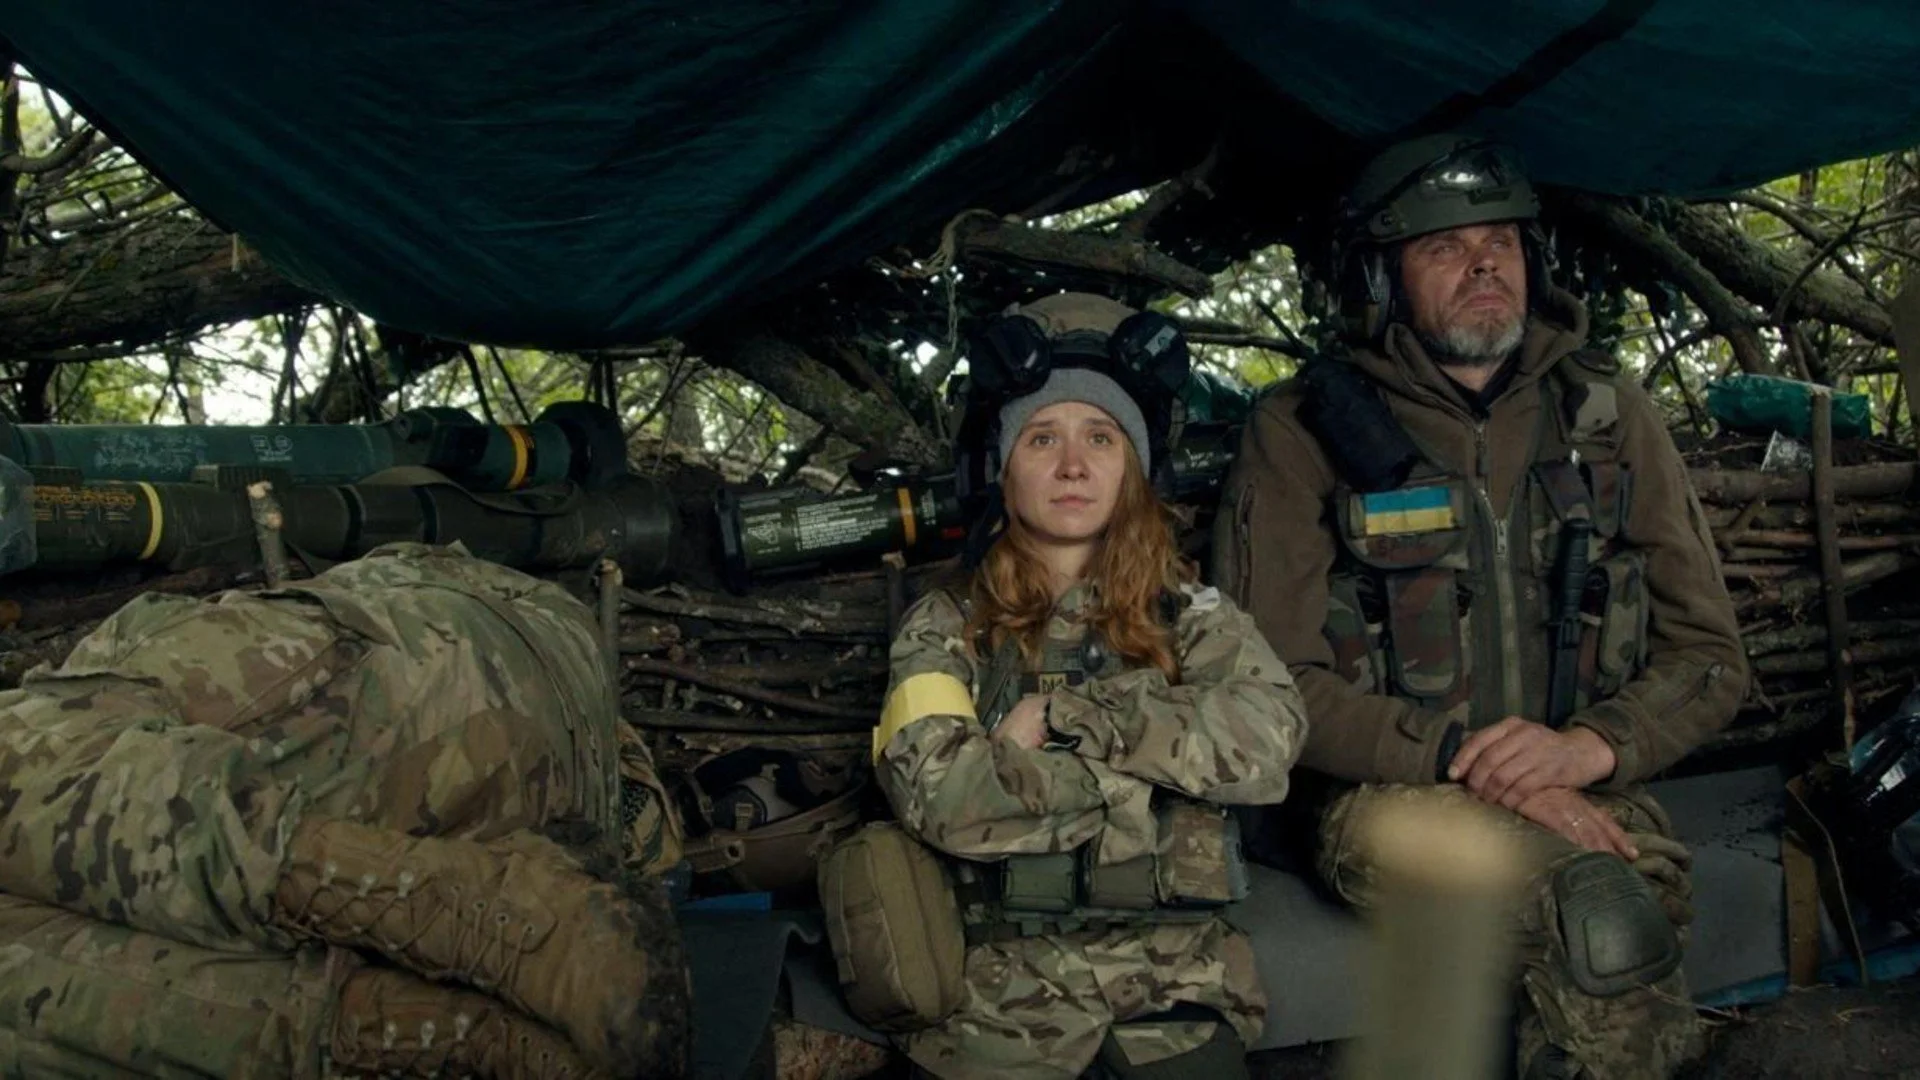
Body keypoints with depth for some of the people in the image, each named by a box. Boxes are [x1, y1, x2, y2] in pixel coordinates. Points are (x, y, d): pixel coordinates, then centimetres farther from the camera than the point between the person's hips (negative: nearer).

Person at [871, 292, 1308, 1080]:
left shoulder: (1188, 614, 9)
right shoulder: (944, 628, 5)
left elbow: (1268, 741, -8)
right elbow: (939, 795, -11)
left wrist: (1064, 713, -10)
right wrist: (1149, 761, -7)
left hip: (1175, 978, 1)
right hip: (1005, 983, -1)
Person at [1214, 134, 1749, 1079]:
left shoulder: (1606, 411, 12)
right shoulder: (1304, 429, 2)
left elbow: (1709, 656, 12)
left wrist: (1591, 746, -10)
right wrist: (1476, 768, -15)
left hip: (1589, 795, 3)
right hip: (1392, 792, -3)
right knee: (1602, 920, -33)